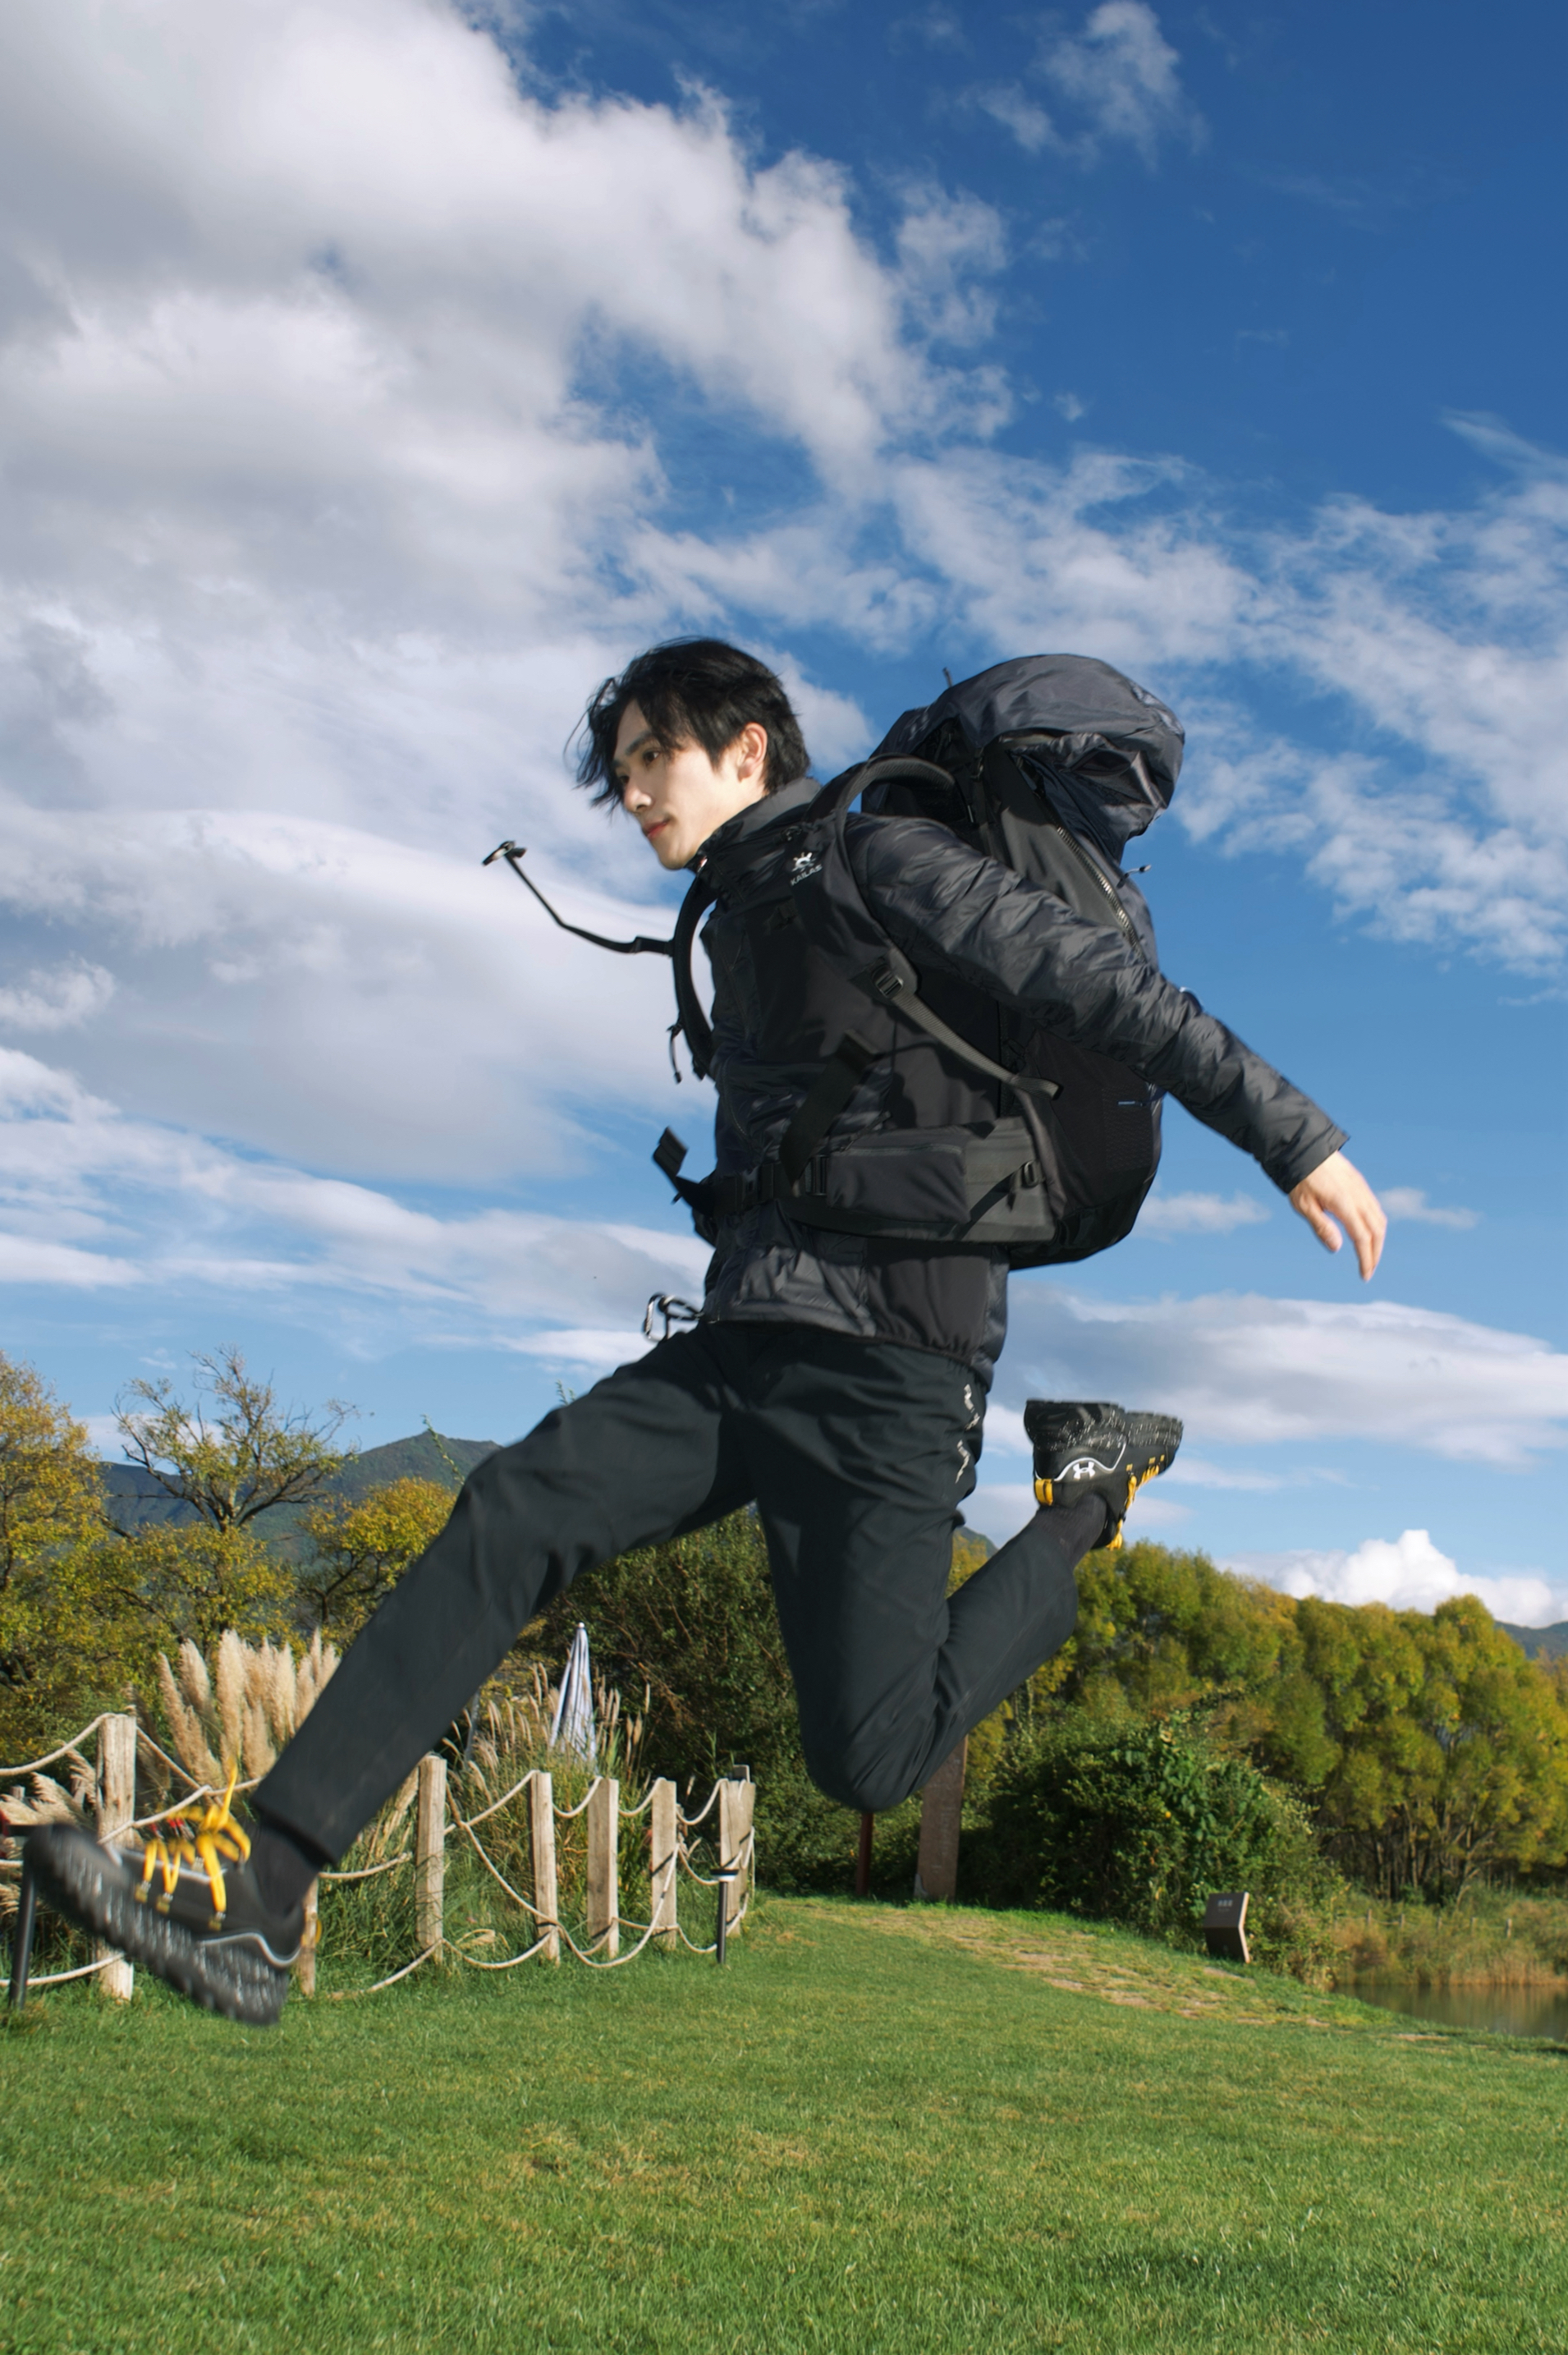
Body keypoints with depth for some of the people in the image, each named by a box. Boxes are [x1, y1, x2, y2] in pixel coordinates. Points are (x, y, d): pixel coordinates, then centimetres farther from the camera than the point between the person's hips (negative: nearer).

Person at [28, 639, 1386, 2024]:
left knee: (869, 1758, -11)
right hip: (745, 1344, 8)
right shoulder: (745, 916, 23)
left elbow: (1096, 980, -9)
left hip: (882, 1361, -8)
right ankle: (257, 1883, -17)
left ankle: (1085, 1504, 12)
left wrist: (1294, 1136, -13)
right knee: (513, 1514, -12)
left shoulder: (878, 861, -3)